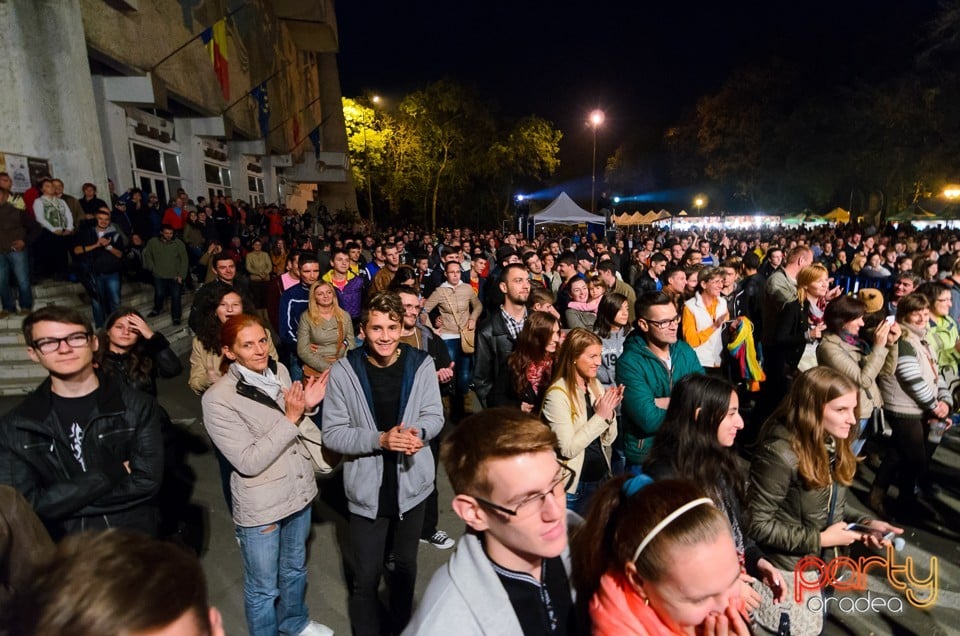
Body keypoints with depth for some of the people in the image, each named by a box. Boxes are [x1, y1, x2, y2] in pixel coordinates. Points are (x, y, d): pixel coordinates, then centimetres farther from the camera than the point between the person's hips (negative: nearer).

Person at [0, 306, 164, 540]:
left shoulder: (137, 406, -1)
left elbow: (146, 482, -6)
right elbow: (24, 506, -4)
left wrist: (63, 501, -7)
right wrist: (112, 473, -8)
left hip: (134, 537, -1)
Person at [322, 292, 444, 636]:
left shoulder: (421, 363, -10)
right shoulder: (343, 371, -15)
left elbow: (435, 416, -3)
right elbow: (332, 433, -13)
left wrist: (418, 432, -25)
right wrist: (379, 440, -27)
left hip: (411, 483, 3)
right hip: (367, 488, -2)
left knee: (406, 564, 25)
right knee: (366, 576, 12)